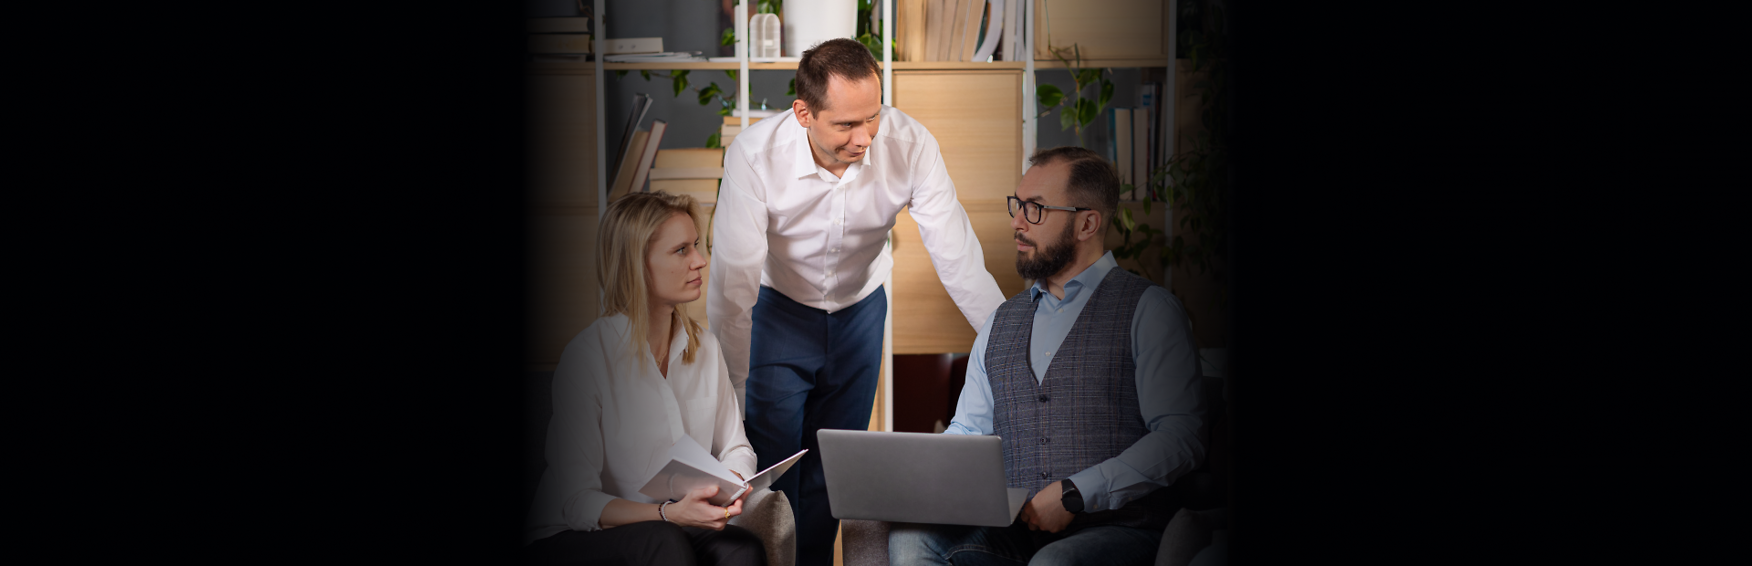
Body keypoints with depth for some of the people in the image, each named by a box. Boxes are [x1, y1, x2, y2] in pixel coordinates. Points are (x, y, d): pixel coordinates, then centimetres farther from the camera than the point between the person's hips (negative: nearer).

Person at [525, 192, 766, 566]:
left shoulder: (703, 348, 5)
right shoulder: (586, 358, -15)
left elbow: (735, 448, 13)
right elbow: (578, 502, -18)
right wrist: (670, 513, -32)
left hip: (675, 530, 5)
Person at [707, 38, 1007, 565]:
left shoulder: (910, 145, -25)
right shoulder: (754, 154, -30)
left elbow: (959, 259, -21)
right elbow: (733, 283, -28)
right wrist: (732, 396, -29)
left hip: (859, 309, 2)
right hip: (777, 310, -2)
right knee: (773, 467, -5)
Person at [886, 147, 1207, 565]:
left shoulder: (1148, 310, 2)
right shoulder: (1000, 323, 21)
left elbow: (1182, 436, -9)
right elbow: (966, 432, 22)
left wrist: (1075, 494, -17)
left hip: (1116, 526, -5)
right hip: (1013, 528, 5)